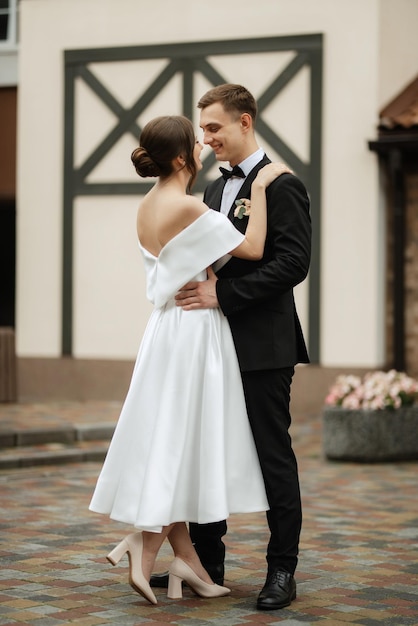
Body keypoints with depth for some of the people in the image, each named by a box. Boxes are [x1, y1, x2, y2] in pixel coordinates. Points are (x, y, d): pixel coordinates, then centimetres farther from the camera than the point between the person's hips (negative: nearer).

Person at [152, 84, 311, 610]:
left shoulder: (281, 186, -9)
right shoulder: (215, 190, 17)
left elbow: (293, 263, -18)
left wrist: (222, 295, -20)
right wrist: (197, 288, 1)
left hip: (263, 348, -8)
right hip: (216, 345, 8)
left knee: (273, 456, -1)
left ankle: (282, 571, 7)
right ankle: (206, 561, 22)